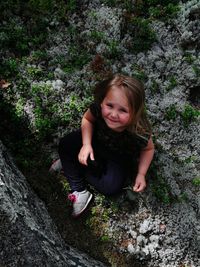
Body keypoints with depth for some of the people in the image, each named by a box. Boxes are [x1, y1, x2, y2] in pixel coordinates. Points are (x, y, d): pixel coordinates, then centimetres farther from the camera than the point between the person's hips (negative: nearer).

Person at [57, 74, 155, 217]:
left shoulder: (139, 133, -38)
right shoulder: (98, 108, -34)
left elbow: (149, 148, -14)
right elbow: (87, 119, -10)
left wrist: (141, 174, -20)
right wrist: (86, 144, -24)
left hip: (120, 158, -2)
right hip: (96, 140, 2)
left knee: (111, 187, -19)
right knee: (65, 145, -14)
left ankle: (72, 164, 3)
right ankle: (80, 191, -6)